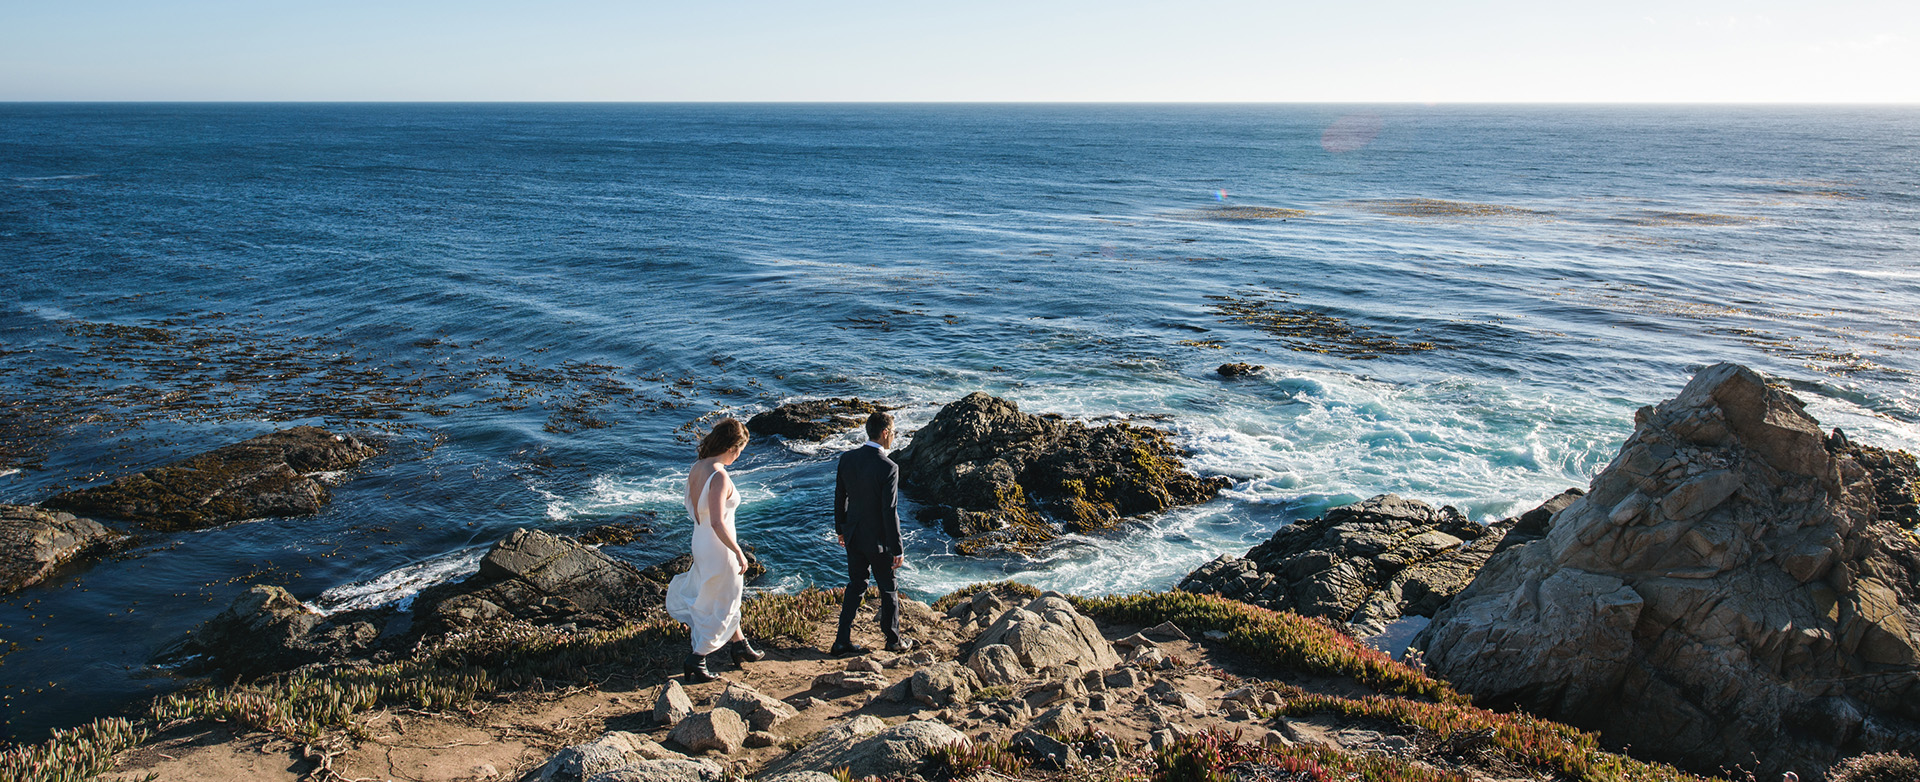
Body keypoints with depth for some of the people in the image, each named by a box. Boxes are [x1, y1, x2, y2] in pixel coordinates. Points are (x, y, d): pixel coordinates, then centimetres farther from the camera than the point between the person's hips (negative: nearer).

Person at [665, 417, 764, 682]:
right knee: (720, 606, 8)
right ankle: (695, 663, 14)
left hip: (700, 540, 9)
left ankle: (740, 646, 44)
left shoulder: (696, 468, -1)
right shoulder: (719, 476, -27)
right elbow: (718, 523, -31)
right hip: (718, 547, -9)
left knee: (725, 600, 26)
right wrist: (739, 553, -22)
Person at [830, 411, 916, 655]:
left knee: (856, 586, 18)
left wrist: (841, 529, 19)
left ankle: (842, 641, 19)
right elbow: (890, 513, -21)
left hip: (853, 536, 5)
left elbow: (839, 497, 5)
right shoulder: (888, 468, -23)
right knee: (888, 589, 14)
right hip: (878, 540, -5)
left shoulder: (847, 458, -5)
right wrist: (897, 550, -13)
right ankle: (893, 640, 30)